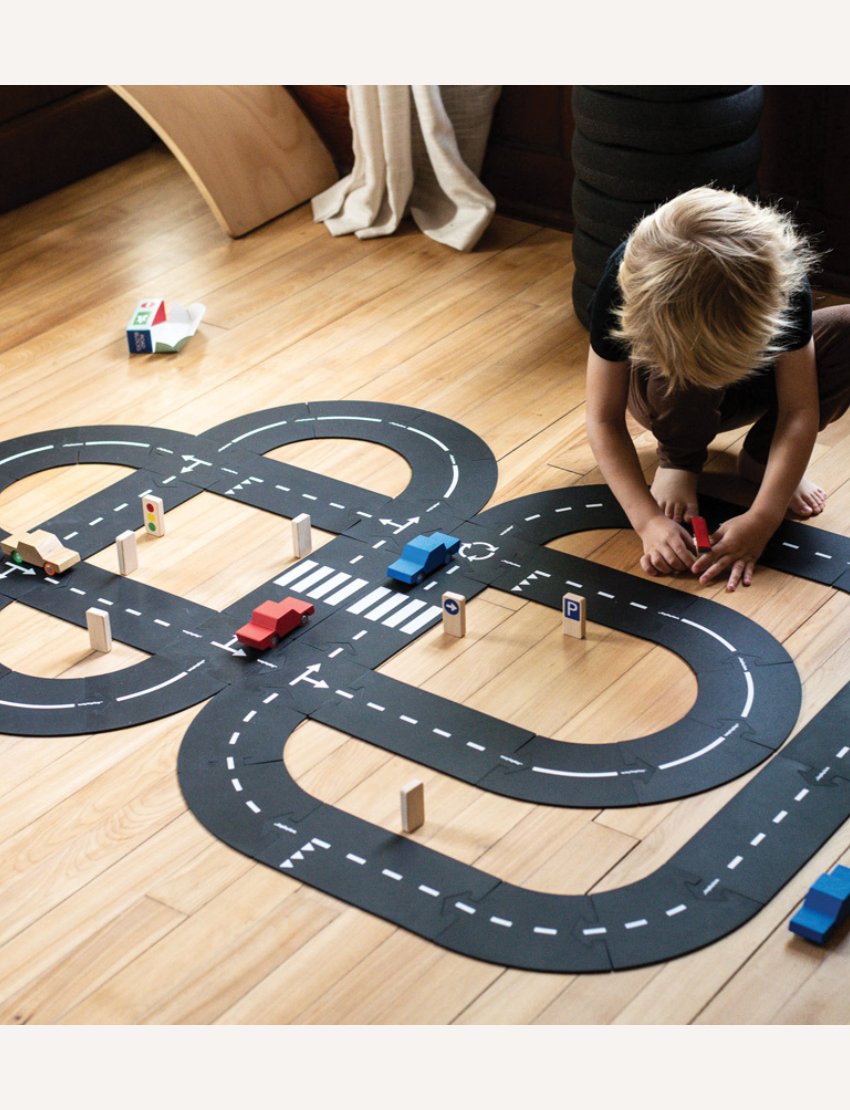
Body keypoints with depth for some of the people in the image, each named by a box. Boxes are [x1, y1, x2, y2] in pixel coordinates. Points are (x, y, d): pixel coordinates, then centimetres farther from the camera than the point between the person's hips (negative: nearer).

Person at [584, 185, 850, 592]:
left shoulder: (780, 274, -35)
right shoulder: (625, 282, -36)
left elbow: (799, 410, -31)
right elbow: (604, 421, -28)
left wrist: (760, 520, -40)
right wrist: (648, 519, -38)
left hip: (750, 388, 2)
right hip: (667, 394, -2)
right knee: (679, 372, -40)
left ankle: (762, 457, -5)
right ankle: (678, 458, -5)